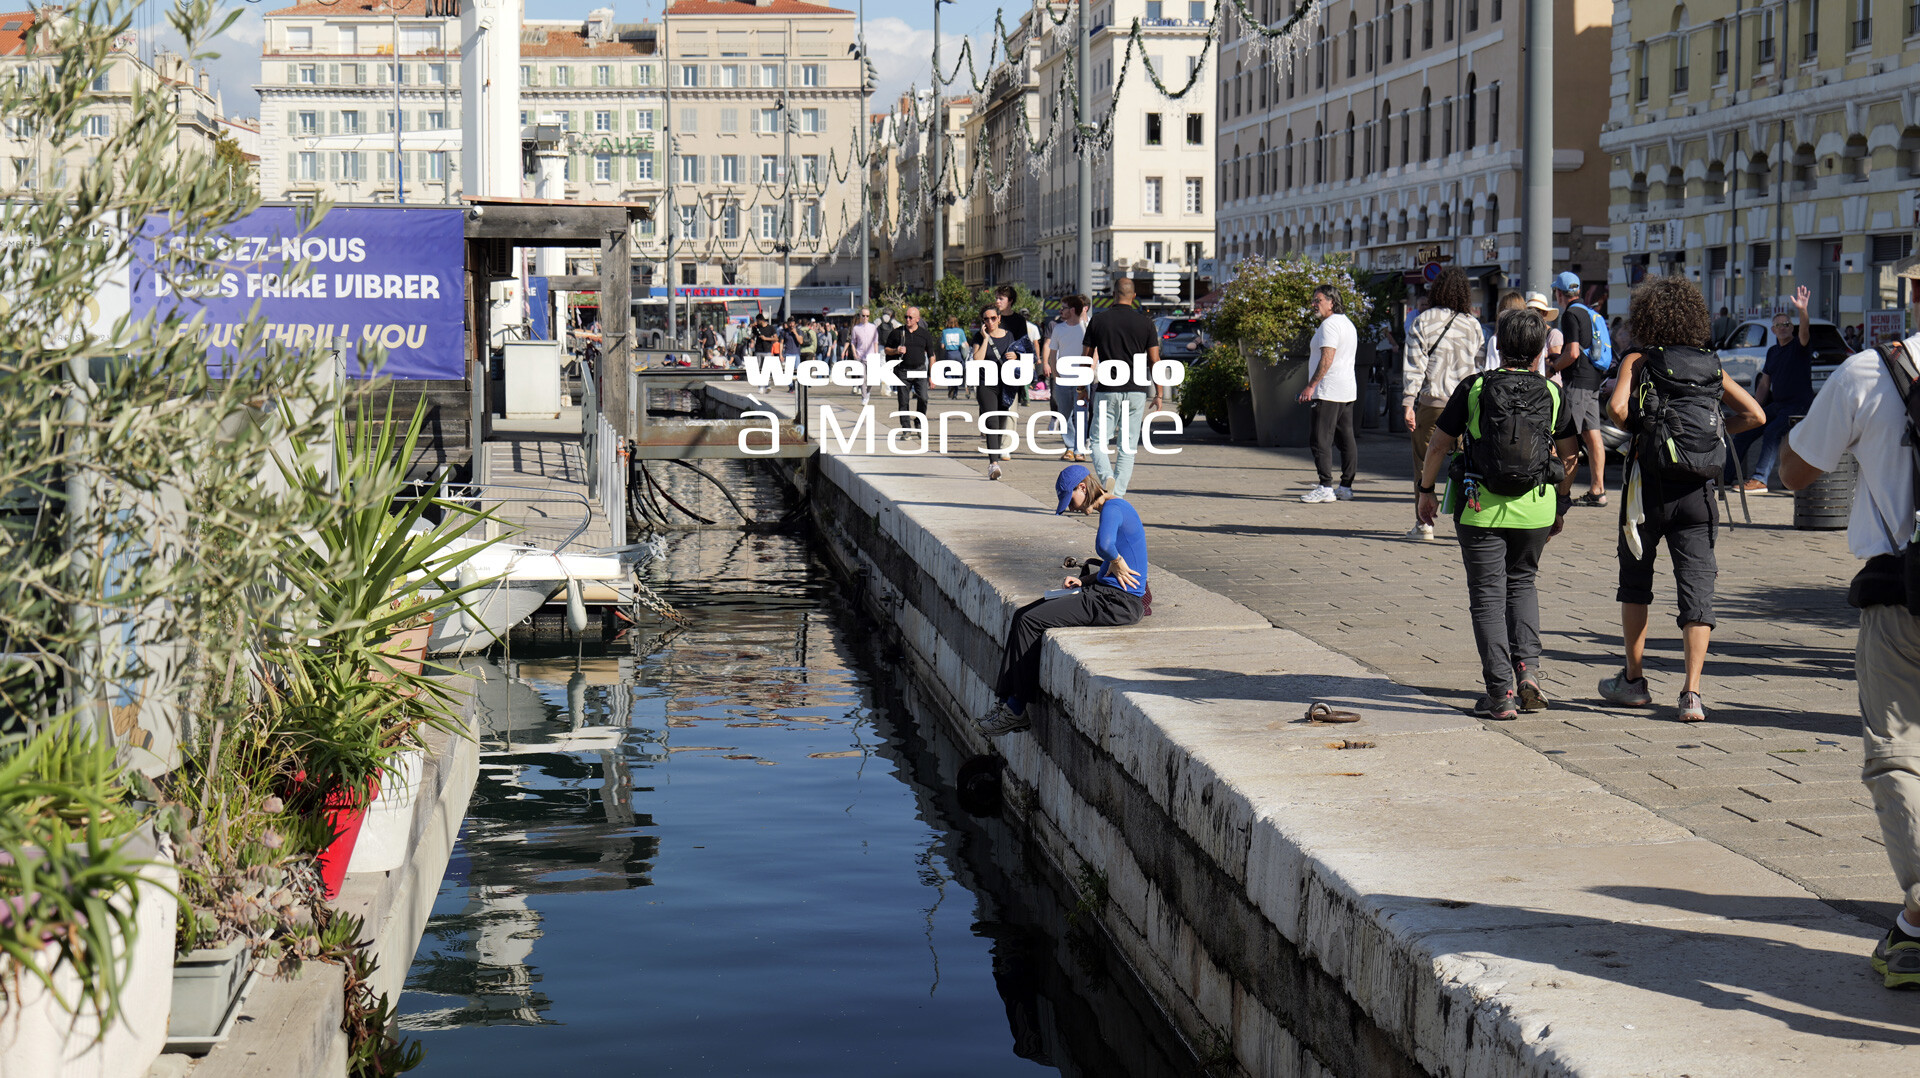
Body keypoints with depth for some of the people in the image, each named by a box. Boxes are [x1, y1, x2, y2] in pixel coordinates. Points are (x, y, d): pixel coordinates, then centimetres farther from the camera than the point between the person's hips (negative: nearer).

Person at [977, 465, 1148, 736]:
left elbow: (1104, 545, -36)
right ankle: (1005, 700, 2)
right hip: (1104, 593, 11)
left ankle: (1018, 710, -4)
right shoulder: (1111, 509, 19)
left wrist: (1117, 564, -16)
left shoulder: (1113, 508, -14)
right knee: (1022, 615, 6)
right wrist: (1084, 583, 11)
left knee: (1031, 622, -12)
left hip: (1120, 602, -11)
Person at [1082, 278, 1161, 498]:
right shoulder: (1145, 322, 1)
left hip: (1106, 391, -1)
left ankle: (1106, 476, -22)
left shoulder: (1098, 320, 1)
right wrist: (1158, 394, 7)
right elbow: (1154, 360, 0)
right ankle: (1118, 495, 1)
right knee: (1128, 446, 6)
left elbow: (1086, 358, 4)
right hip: (1136, 390, 1)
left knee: (1098, 441, 7)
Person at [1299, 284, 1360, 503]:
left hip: (1328, 392, -10)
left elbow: (1327, 358, -22)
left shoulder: (1329, 324, -13)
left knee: (1321, 440, -8)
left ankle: (1326, 487, -12)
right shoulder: (1347, 323, 19)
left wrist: (1311, 386, -22)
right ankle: (1346, 487, 11)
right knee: (1347, 440, 9)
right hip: (1348, 390, 10)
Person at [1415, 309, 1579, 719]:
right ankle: (1528, 667, 5)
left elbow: (1439, 444, 1)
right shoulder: (1552, 393, 1)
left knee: (1488, 594, 4)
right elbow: (1569, 455, 8)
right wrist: (1561, 505, 21)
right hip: (1535, 508, 2)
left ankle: (1501, 692, -1)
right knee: (1522, 582, 22)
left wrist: (1425, 490, 14)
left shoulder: (1473, 388, -4)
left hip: (1481, 508, -2)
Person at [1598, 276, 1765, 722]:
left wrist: (1636, 429, 2)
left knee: (1635, 578, 17)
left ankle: (1634, 679, 23)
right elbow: (1755, 414, 3)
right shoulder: (1711, 366, 9)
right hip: (1698, 489, 2)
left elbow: (1616, 407, -18)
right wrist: (1714, 430, 15)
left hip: (1650, 485, -2)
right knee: (1697, 586, -1)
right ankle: (1692, 693, -12)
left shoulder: (1639, 360, -1)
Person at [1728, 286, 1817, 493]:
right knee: (1745, 431, 1)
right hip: (1776, 405, 8)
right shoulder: (1772, 352, 16)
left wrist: (1803, 310, -47)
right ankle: (1727, 475, 9)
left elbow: (1804, 333, -29)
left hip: (1799, 404, -8)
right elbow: (1764, 384, 19)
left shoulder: (1799, 346, -4)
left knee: (1771, 432, -30)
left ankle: (1760, 479, -34)